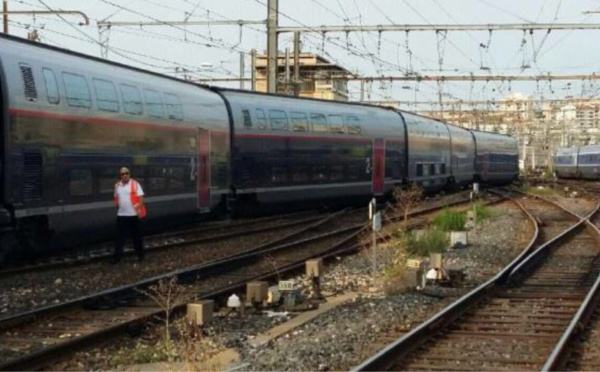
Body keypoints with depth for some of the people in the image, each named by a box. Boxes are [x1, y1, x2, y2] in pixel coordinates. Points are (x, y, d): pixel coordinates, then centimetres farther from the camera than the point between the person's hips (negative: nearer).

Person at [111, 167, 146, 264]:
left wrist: (139, 210, -15)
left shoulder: (135, 184, -6)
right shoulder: (117, 186, 8)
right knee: (120, 236, 3)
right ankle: (117, 256, 7)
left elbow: (141, 198, -9)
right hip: (121, 215, 4)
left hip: (134, 214, -4)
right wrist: (117, 204, 8)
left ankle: (140, 254, 19)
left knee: (137, 236, 7)